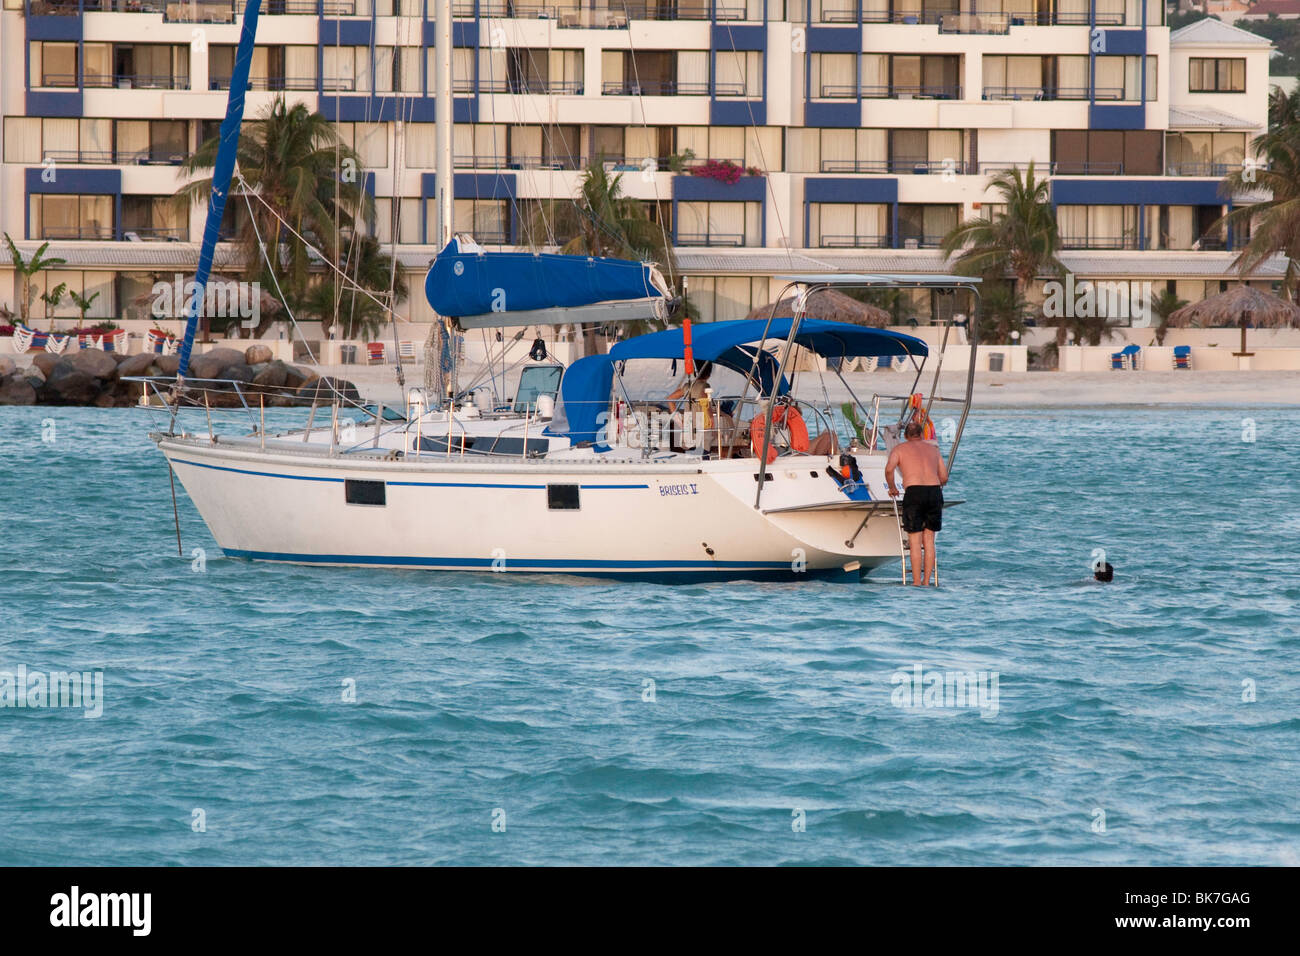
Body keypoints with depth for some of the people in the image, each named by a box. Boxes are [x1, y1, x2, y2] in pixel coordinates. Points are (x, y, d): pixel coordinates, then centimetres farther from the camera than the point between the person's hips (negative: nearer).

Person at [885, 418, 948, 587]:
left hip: (914, 492, -3)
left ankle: (917, 581, -5)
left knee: (915, 540, -1)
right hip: (935, 492, 3)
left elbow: (889, 469, -5)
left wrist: (892, 488, 11)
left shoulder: (900, 448, 12)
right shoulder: (933, 449, 22)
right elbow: (944, 478, 21)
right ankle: (927, 580, 10)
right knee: (929, 539, 11)